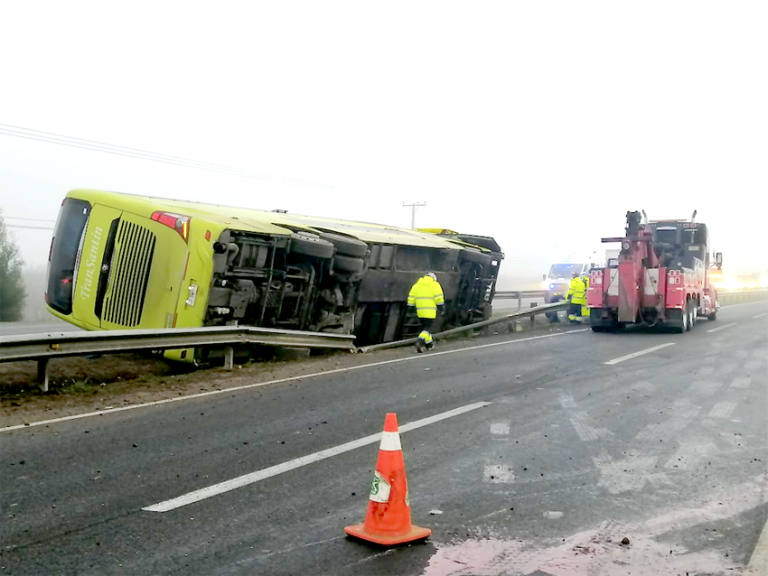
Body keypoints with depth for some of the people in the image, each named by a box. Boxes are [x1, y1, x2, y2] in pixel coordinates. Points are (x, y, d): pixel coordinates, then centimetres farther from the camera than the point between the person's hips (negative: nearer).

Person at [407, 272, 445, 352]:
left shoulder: (416, 285, 12)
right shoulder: (435, 285, 1)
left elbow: (411, 298, 9)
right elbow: (439, 298, -7)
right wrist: (442, 308, 3)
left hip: (420, 311, 4)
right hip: (430, 312, -4)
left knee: (425, 326, 20)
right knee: (427, 328, -1)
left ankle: (429, 343, 30)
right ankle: (420, 341, -23)